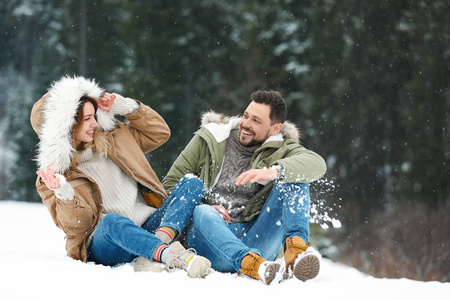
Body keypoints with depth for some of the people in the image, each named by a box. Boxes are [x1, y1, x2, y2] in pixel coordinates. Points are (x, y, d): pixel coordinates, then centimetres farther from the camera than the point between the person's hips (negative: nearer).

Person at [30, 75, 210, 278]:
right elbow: (74, 225, -6)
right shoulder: (54, 173, 4)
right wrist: (64, 195, -26)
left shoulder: (111, 139, 18)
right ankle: (175, 256, -63)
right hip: (104, 244, -6)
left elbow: (159, 132, 25)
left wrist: (125, 106, 13)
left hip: (148, 228, 6)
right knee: (112, 221, -41)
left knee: (192, 184, -12)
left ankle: (160, 240, -38)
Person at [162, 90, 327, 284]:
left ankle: (296, 247, -37)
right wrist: (201, 209, -8)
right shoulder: (209, 139, 12)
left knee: (294, 176, -11)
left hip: (255, 243, 1)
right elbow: (170, 185, 11)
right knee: (203, 213, -35)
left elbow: (316, 164, -13)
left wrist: (274, 172, -32)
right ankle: (251, 263, -62)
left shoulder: (279, 149, 10)